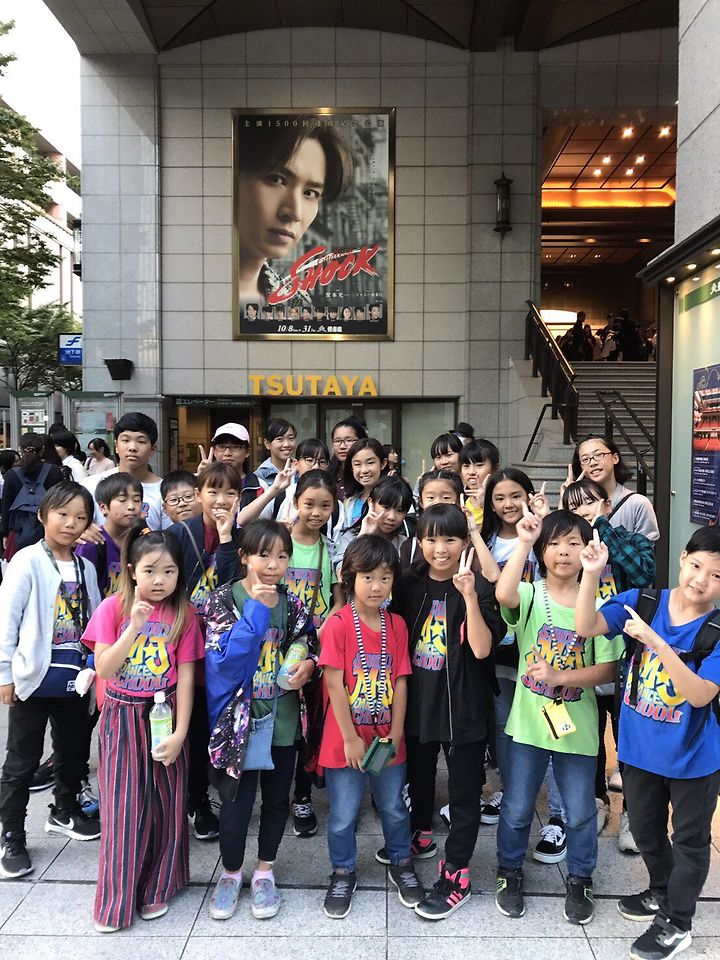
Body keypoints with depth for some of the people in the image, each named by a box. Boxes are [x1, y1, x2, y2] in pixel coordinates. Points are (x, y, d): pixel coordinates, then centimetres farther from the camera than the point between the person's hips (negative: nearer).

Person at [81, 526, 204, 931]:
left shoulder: (183, 614, -4)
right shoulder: (113, 608, -6)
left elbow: (186, 676, -5)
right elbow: (103, 669, -12)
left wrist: (180, 732, -9)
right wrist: (134, 628, -23)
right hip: (123, 716, -1)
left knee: (165, 803, 10)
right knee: (124, 806, 4)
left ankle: (157, 886, 32)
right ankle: (117, 899, 22)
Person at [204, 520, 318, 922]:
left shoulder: (293, 603, 0)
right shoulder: (224, 599, -12)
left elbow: (312, 645, 12)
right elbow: (224, 656, -23)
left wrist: (308, 665, -10)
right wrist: (257, 608, -27)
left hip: (283, 718, 4)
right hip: (239, 718, -3)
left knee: (277, 798, 16)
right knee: (237, 801, 7)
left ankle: (265, 871, 36)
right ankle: (231, 873, 32)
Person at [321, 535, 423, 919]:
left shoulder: (397, 625, -1)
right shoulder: (338, 624, -15)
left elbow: (400, 681, 0)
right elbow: (334, 684, -15)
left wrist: (396, 733, -4)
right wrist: (350, 739, -14)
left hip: (387, 740, 4)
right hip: (345, 742, -3)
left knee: (394, 808, 19)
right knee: (343, 815, 11)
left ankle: (401, 864, 42)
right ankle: (343, 873, 34)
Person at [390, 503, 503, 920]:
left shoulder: (479, 588, -14)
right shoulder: (408, 585, -1)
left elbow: (482, 649, -24)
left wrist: (469, 595, -32)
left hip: (463, 704, -5)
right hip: (418, 698, 5)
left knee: (464, 791, 7)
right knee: (418, 774, 25)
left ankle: (457, 876, 21)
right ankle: (421, 836, 50)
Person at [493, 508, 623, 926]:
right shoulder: (529, 596, -8)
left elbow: (607, 669, -7)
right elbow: (503, 594, -33)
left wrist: (560, 676, -19)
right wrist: (523, 542, -31)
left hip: (577, 726, 1)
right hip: (528, 723, 0)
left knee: (581, 812, 16)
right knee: (517, 808, 14)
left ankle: (580, 881, 39)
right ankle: (510, 873, 38)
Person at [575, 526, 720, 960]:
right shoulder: (643, 601, -12)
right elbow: (587, 626, -21)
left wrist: (654, 641, -39)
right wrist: (592, 574, -35)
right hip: (639, 747, 4)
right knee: (645, 828, 24)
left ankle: (678, 921, 38)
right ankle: (662, 891, 51)